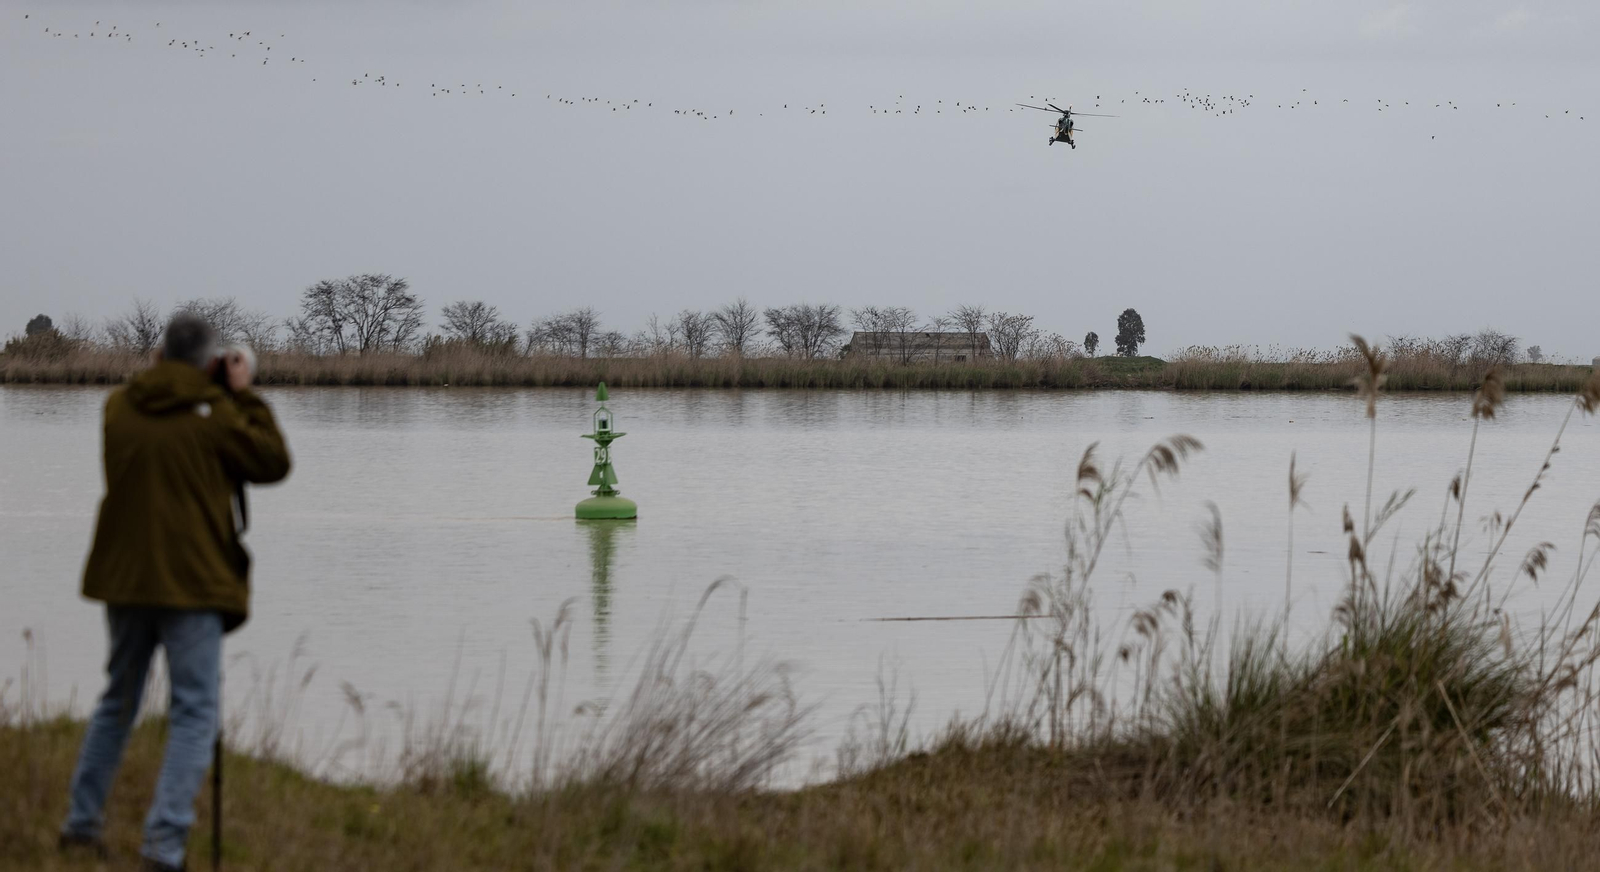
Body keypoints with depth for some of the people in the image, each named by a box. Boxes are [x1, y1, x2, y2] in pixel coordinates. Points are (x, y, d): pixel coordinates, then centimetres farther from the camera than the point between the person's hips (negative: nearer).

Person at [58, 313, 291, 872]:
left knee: (118, 701, 21)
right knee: (194, 713, -2)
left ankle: (82, 825, 27)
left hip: (125, 578, 6)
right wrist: (245, 397, 3)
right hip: (191, 581, -6)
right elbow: (273, 464, -2)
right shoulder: (213, 414, -12)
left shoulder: (119, 407, 2)